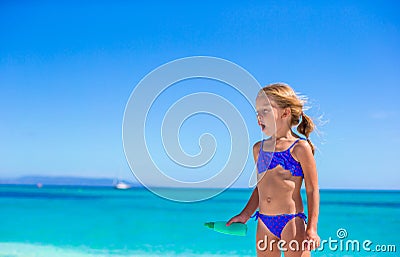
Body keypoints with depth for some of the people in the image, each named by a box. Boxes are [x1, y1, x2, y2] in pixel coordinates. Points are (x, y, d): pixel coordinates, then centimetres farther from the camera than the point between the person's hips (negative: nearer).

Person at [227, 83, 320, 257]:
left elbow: (312, 190, -5)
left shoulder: (300, 148, -5)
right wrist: (244, 215, 16)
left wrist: (311, 228, -11)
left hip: (292, 222, -6)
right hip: (263, 223, 6)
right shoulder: (259, 148, 12)